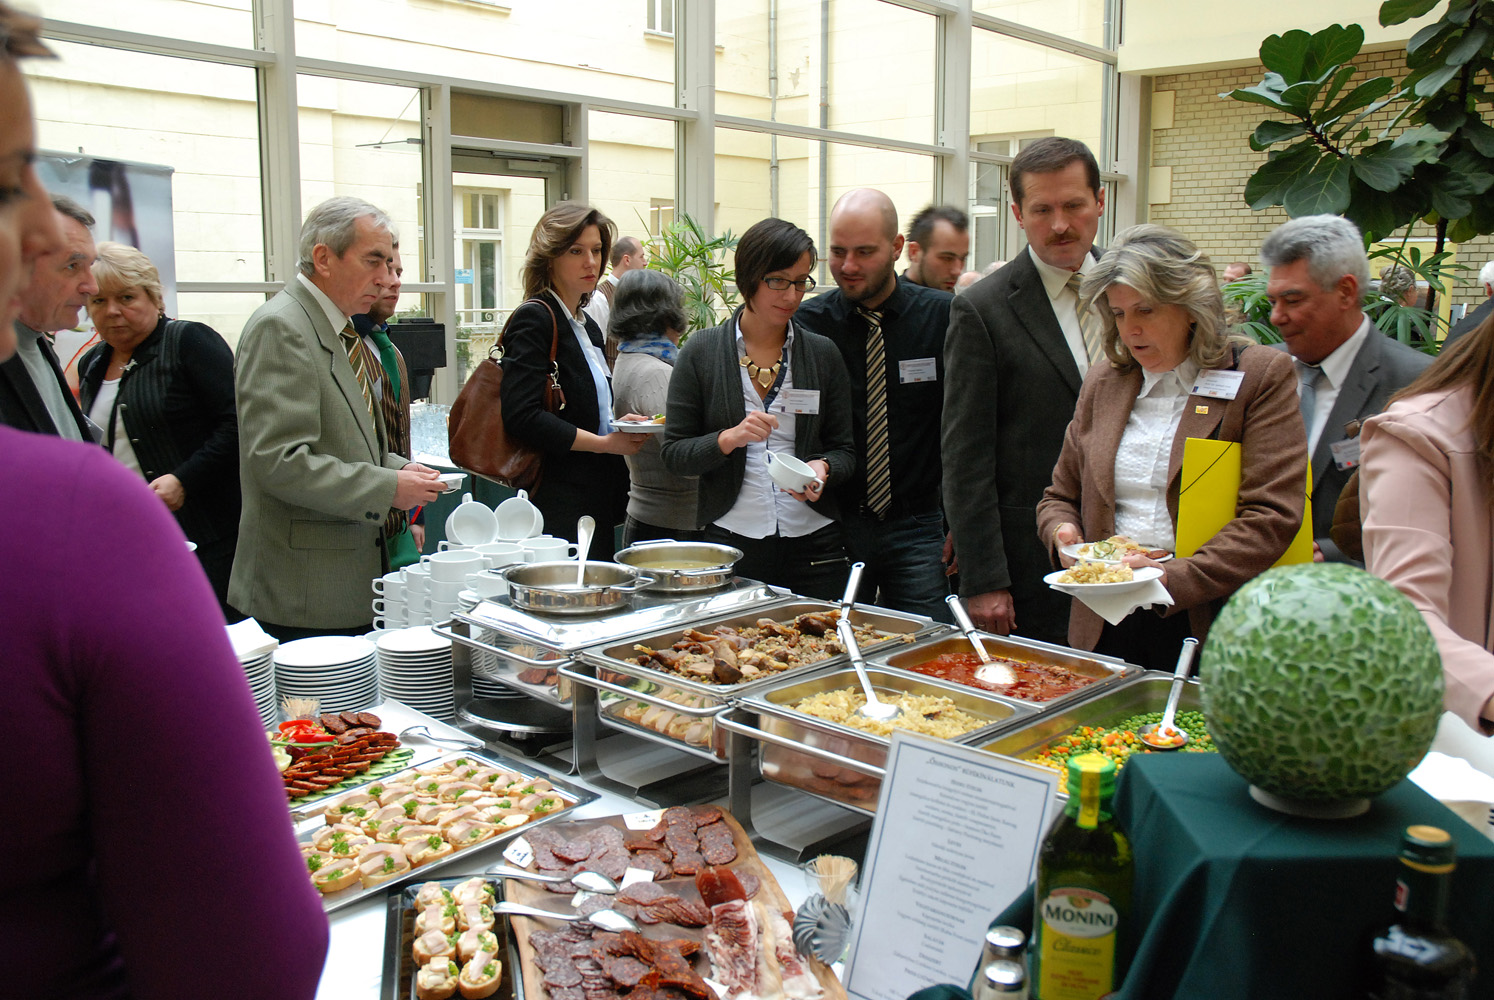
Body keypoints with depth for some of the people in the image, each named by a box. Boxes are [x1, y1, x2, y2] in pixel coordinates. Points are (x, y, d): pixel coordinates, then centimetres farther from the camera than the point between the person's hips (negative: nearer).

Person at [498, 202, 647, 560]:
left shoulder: (588, 327, 19)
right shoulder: (535, 319, -8)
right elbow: (521, 416, -19)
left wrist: (620, 427, 7)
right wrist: (604, 442, -14)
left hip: (599, 502, 9)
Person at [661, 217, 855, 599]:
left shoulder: (823, 354, 6)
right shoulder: (702, 352, 1)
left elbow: (845, 449, 10)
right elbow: (674, 454, 1)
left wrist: (823, 468, -12)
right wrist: (729, 439, -17)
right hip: (731, 543, -1)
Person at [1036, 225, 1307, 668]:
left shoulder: (1260, 377, -1)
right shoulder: (1103, 381, 13)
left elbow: (1273, 515, -10)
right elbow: (1059, 497, 19)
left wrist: (1175, 578, -20)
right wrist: (1063, 533, -4)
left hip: (1211, 628, -3)